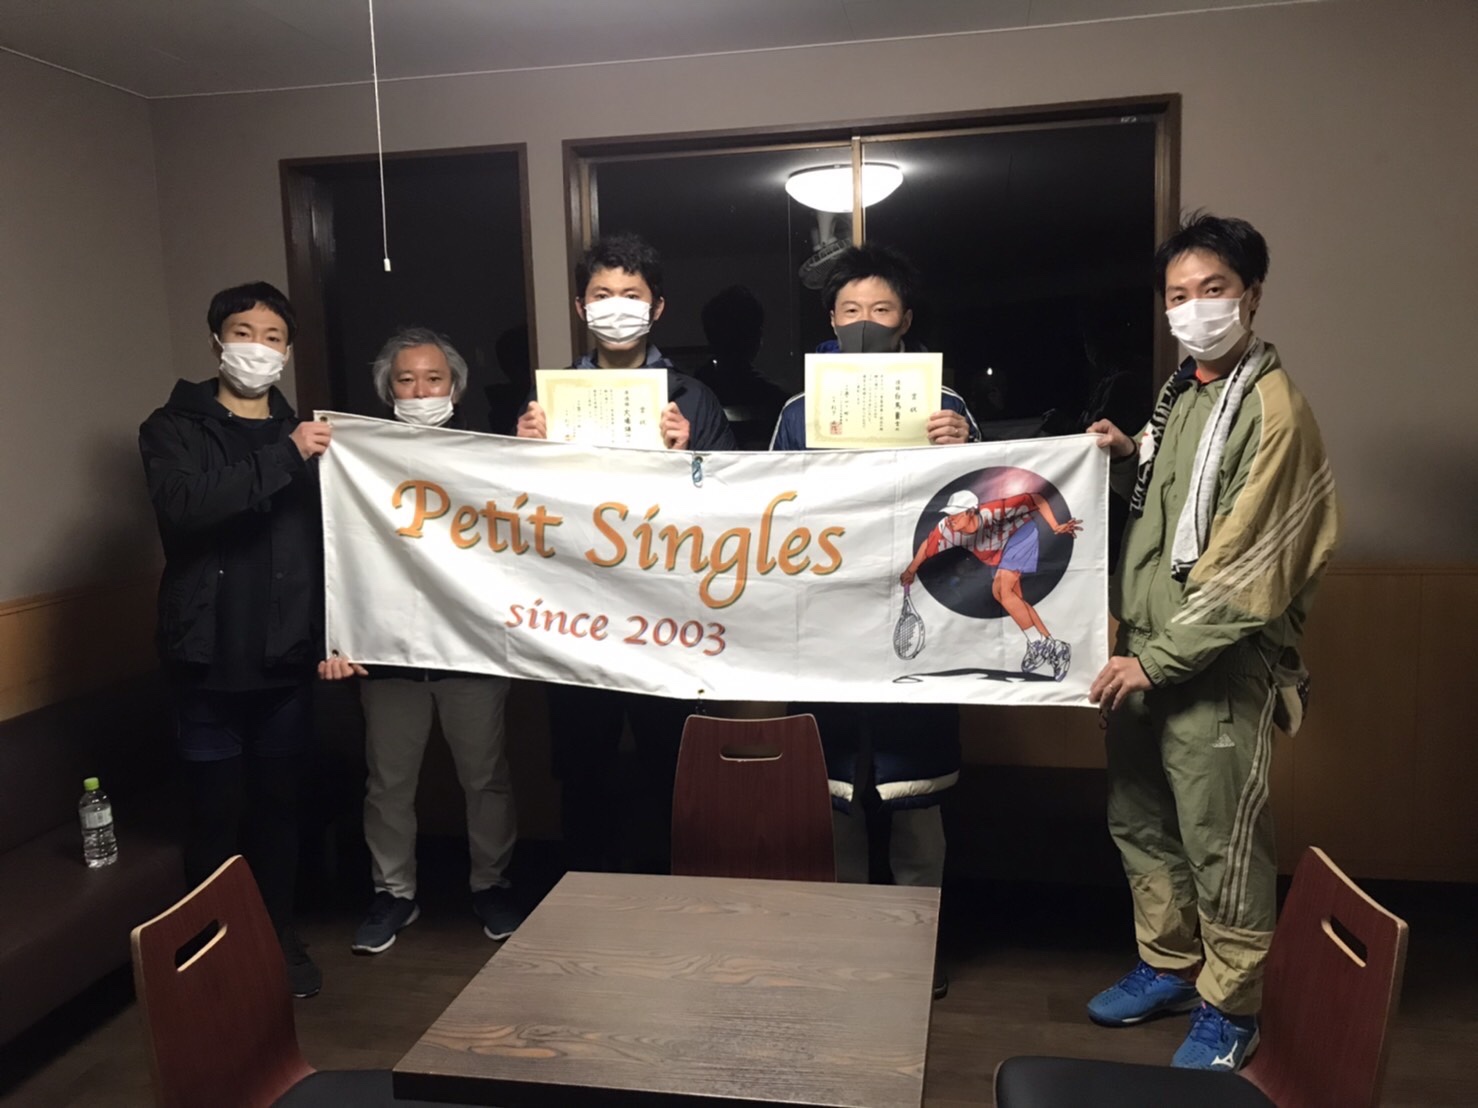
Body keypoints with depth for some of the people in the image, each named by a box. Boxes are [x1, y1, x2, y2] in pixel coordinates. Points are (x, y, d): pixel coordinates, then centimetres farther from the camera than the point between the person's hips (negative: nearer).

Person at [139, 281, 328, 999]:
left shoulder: (304, 434, 10)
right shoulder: (173, 429, 2)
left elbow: (329, 543, 7)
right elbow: (185, 507, -20)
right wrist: (284, 458, -23)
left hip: (288, 661, 3)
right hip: (209, 662, -2)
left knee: (279, 806, 12)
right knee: (217, 814, 3)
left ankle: (279, 937, 29)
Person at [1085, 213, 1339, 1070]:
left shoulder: (1272, 408, -15)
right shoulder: (1183, 390, 12)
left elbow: (1247, 574, -19)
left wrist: (1158, 660, -19)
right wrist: (1129, 462, 4)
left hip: (1215, 668, -8)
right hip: (1148, 651, 8)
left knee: (1220, 844, 5)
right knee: (1140, 820, 18)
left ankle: (1232, 1007, 24)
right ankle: (1169, 966, 37)